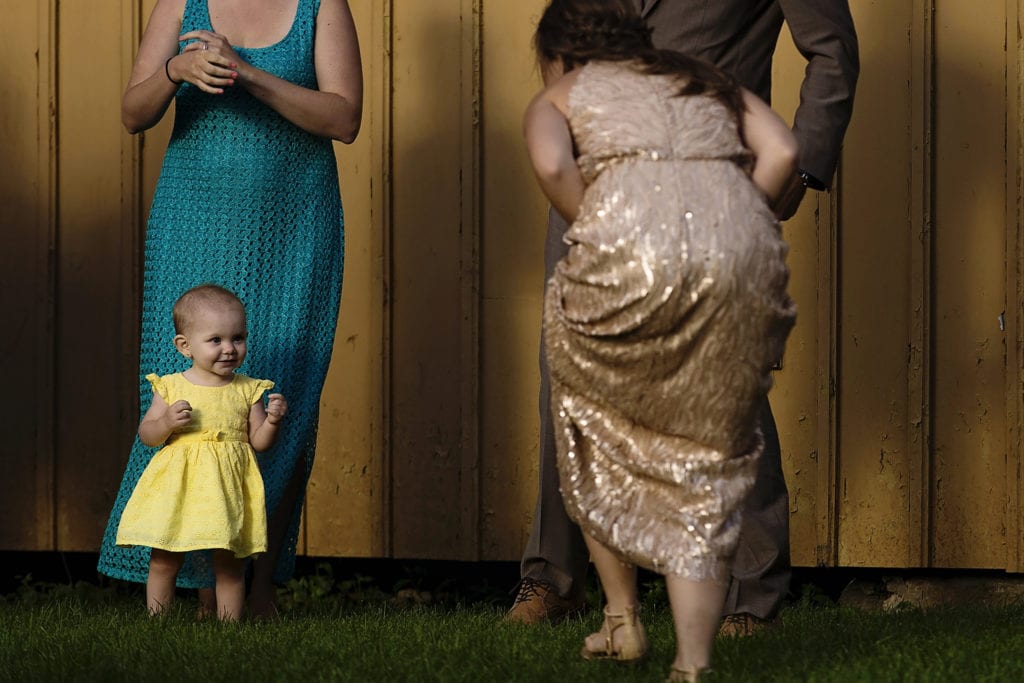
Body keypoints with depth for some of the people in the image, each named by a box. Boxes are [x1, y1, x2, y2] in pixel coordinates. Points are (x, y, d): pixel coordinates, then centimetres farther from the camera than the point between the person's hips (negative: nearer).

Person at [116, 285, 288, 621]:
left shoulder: (247, 391, 3)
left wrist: (273, 420, -13)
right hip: (177, 489, 0)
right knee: (163, 563, 2)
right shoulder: (170, 387, 0)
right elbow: (146, 435, 3)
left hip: (228, 491, 0)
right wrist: (166, 422, -16)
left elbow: (259, 441, 6)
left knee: (229, 567, 3)